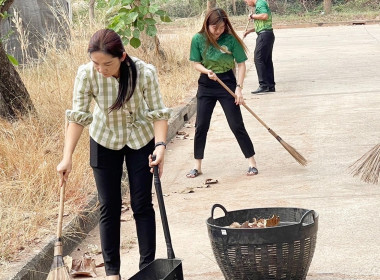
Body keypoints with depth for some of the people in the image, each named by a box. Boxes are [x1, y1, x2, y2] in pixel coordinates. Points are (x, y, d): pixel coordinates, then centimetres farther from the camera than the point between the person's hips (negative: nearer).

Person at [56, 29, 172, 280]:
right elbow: (78, 116, -20)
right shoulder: (87, 74, -26)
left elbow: (158, 113, -21)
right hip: (104, 142, 1)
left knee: (142, 205, 1)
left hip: (141, 140, -1)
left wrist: (160, 145, -36)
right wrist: (67, 157, -26)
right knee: (110, 207, 3)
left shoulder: (145, 72, -29)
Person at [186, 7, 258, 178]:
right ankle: (197, 166, 15)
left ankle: (252, 162, 8)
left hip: (227, 83, -2)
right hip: (206, 85, 2)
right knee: (201, 126, 4)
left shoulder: (230, 39, -14)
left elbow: (241, 64, -8)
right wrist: (207, 71, -22)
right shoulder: (198, 40, -10)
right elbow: (196, 64, -2)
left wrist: (239, 87, -16)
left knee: (236, 125, -2)